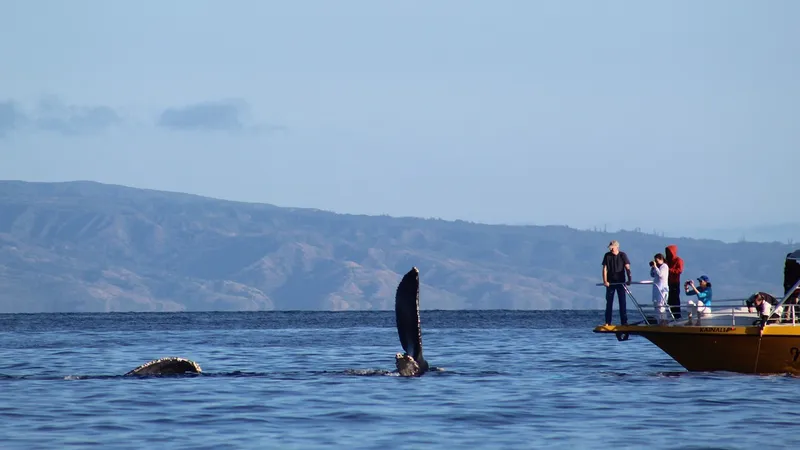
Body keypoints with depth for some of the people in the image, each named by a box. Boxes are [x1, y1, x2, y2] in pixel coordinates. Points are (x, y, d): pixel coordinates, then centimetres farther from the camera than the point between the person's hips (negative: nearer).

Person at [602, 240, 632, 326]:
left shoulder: (622, 255, -1)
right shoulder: (607, 255, 1)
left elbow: (627, 267, -6)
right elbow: (605, 269, -3)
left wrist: (629, 279, -17)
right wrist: (605, 281, -13)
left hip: (620, 282, -1)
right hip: (610, 282, 1)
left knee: (622, 302, -1)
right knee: (609, 302, 2)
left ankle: (624, 322, 1)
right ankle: (607, 322, 5)